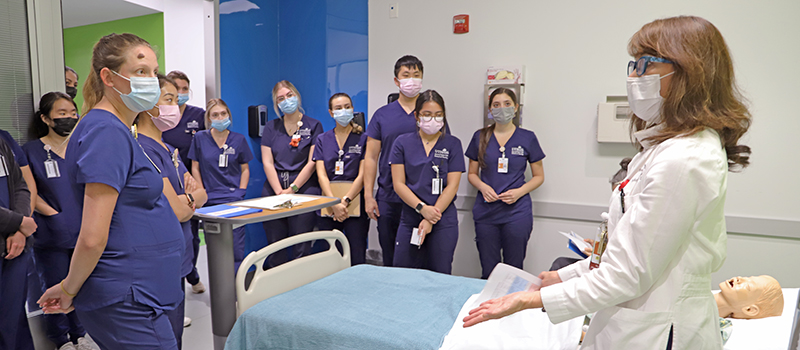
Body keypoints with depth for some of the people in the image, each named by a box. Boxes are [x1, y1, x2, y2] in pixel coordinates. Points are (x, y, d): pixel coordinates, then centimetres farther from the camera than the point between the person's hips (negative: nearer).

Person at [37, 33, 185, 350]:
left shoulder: (114, 129, 12)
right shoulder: (107, 133, -18)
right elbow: (92, 238, -22)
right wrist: (69, 289, -8)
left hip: (134, 295, 9)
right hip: (126, 301, -9)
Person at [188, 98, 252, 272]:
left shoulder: (239, 139, 5)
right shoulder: (200, 138, 4)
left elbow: (245, 169, 11)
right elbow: (195, 168, 9)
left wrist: (241, 192, 1)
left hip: (234, 199, 0)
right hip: (209, 201, 1)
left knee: (236, 249, -4)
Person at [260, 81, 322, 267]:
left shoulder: (313, 125, 6)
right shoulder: (271, 127, 14)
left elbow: (312, 163, -3)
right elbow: (267, 163, 5)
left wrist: (292, 189, -10)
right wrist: (279, 192, -8)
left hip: (304, 188, -3)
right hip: (273, 190, 3)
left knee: (301, 247, -5)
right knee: (275, 244, 3)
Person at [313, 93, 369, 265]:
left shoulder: (363, 138, 2)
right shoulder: (322, 140, 10)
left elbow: (362, 175, -5)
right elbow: (321, 174, 0)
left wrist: (345, 201, -15)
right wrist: (334, 203, -13)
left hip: (355, 204, -2)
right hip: (328, 206, 2)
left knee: (356, 260, -2)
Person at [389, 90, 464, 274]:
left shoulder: (452, 144, 2)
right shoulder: (402, 143, 4)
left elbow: (452, 185, -4)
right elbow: (398, 184, -1)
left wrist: (431, 220, -11)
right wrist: (422, 208, -15)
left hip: (443, 221, -1)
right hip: (410, 219, 1)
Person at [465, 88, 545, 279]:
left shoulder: (527, 138, 2)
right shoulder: (480, 137, 7)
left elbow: (539, 176, 7)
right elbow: (472, 173, 13)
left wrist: (520, 191, -11)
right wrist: (483, 187, -9)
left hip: (517, 212, -1)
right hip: (485, 212, 2)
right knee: (488, 271, 8)